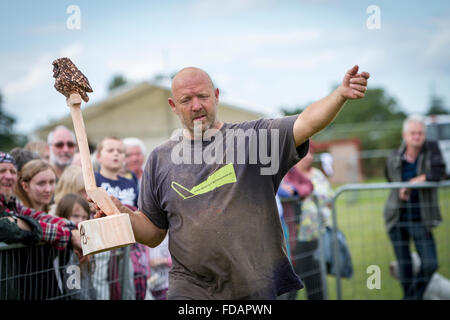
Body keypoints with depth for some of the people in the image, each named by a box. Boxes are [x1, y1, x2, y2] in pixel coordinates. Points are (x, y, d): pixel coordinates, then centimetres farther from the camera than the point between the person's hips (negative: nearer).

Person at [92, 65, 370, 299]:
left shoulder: (252, 137, 1)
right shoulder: (160, 160, 8)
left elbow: (307, 123, -14)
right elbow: (153, 234, 13)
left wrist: (340, 94, -32)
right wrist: (123, 214, -6)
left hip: (257, 289, -1)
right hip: (190, 290, 1)